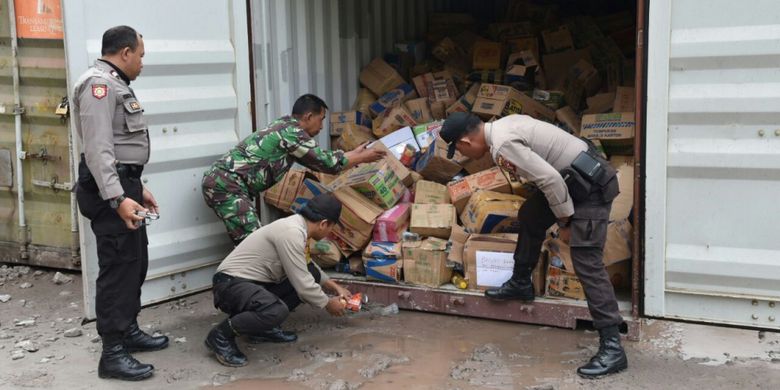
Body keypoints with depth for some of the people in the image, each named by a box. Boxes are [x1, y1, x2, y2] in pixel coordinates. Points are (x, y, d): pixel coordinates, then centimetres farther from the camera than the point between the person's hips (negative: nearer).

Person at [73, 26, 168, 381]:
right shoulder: (99, 84, -15)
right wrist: (117, 198, -28)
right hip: (110, 191, -11)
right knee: (118, 268, -9)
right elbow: (98, 148, -23)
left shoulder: (116, 84, 19)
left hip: (123, 185, 11)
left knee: (135, 264, 17)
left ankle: (129, 331, 30)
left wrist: (137, 189, 25)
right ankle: (112, 354, -4)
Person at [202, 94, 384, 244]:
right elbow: (325, 162, -7)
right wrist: (361, 158, 6)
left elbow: (316, 160, 27)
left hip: (222, 180, 10)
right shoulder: (292, 131, -11)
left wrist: (354, 153, 30)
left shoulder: (286, 126, 18)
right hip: (226, 184, -10)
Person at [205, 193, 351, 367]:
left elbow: (306, 267, 27)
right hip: (231, 284, -10)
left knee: (311, 274, 5)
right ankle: (221, 335, -11)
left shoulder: (296, 225, 8)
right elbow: (302, 286, -20)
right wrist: (328, 304, -3)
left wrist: (334, 286, 25)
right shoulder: (292, 233, -22)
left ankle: (262, 326, 7)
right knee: (277, 311, -36)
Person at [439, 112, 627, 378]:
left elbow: (550, 179, -25)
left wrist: (564, 221, -12)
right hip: (581, 174, 10)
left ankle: (612, 347, -13)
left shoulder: (502, 145, -21)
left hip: (591, 186, -10)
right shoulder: (504, 124, 9)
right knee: (530, 216, 23)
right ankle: (521, 284, 40)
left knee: (586, 261, -13)